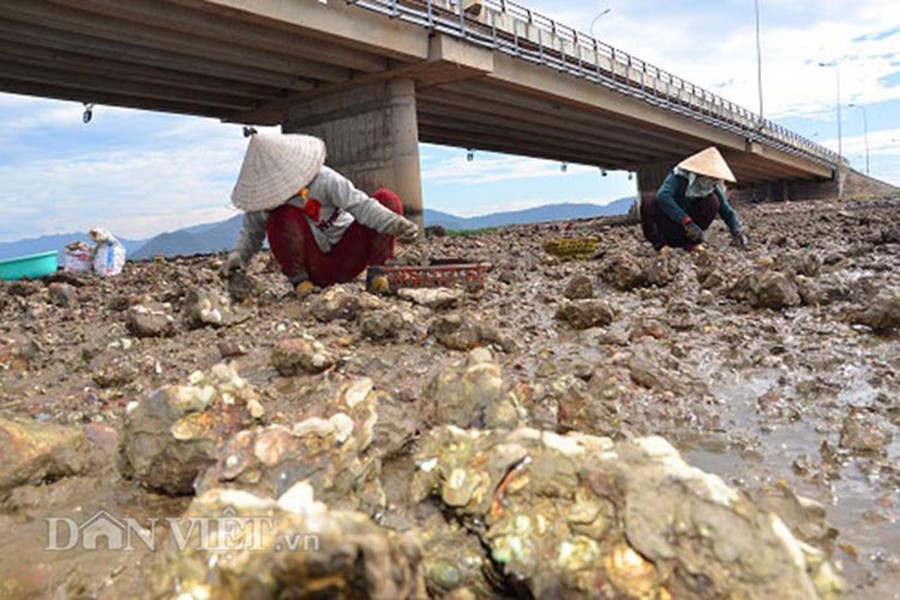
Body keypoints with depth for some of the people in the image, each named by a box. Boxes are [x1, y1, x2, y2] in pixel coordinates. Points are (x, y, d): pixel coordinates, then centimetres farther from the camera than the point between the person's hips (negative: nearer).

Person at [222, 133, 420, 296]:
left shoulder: (324, 179, -18)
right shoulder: (260, 203, -8)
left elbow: (359, 204, -25)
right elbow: (251, 234, 11)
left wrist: (395, 223, -39)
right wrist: (239, 254, -10)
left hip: (346, 258, 0)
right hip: (316, 270, 0)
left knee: (387, 198, -17)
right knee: (281, 216, -29)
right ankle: (299, 280, -9)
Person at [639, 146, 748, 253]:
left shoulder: (713, 188, -4)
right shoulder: (678, 176, -19)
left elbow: (727, 211, -1)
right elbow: (663, 196, -37)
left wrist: (737, 232, -20)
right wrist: (687, 221, -45)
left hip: (684, 233, 3)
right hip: (665, 226, -3)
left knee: (713, 201, -18)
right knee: (647, 200, -31)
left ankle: (691, 243, -6)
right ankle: (660, 243, -15)